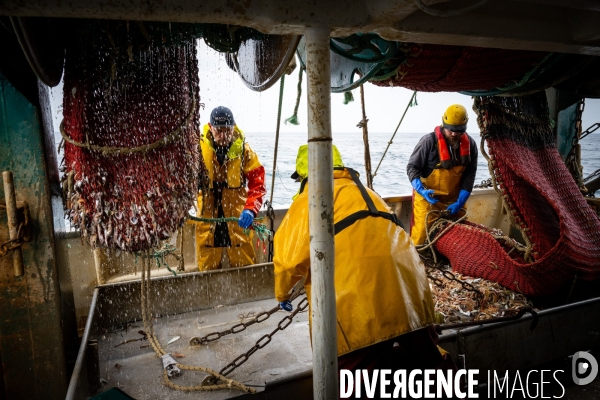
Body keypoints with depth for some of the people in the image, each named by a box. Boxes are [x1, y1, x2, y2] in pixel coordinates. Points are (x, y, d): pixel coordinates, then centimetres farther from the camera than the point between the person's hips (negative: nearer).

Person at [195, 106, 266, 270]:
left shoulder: (243, 150, -4)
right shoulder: (198, 148, -6)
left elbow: (257, 182, -9)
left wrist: (250, 209, -24)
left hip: (237, 218, 0)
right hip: (207, 218, 0)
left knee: (245, 267, 9)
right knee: (207, 269, 13)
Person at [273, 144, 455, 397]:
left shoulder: (311, 196, 5)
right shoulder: (364, 191, 26)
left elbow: (291, 255, -1)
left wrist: (282, 292, 19)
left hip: (361, 305, -7)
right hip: (409, 295, 7)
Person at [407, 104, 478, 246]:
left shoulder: (470, 144, -3)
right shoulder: (429, 141, -17)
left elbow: (469, 175, -1)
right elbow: (412, 167, -12)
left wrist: (460, 202, -9)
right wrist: (422, 190, -26)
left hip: (455, 200, 5)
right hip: (428, 198, -5)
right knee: (422, 234, -7)